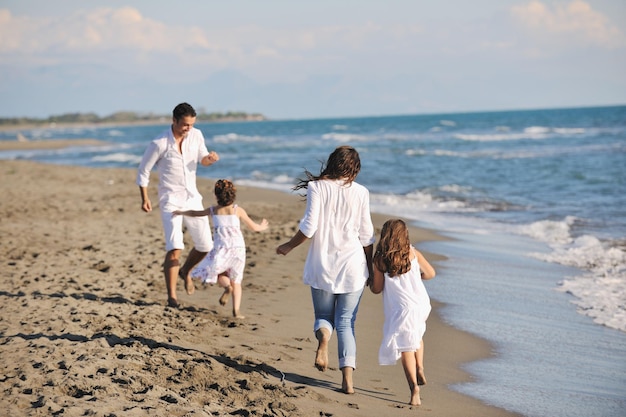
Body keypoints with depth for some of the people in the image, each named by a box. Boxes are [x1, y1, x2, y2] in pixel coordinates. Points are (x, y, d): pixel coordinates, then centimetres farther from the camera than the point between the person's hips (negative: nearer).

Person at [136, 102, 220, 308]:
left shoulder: (196, 135, -2)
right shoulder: (159, 144, -15)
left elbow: (202, 160, 11)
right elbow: (143, 171, -4)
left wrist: (209, 158, -13)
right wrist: (145, 198, -6)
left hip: (193, 198, 5)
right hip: (171, 200, -5)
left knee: (205, 245, 6)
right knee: (175, 248, -17)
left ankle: (185, 271, 37)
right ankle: (171, 297, -10)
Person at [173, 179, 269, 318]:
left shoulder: (213, 210, 7)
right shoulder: (238, 210, 4)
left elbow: (195, 213, 25)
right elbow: (253, 227, 10)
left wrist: (181, 212, 44)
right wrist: (262, 227, 34)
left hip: (221, 249, -1)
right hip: (238, 249, 1)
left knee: (214, 271, 21)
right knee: (236, 280, 11)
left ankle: (226, 286, -11)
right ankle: (236, 310, -2)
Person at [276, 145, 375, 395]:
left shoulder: (317, 187, -4)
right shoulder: (360, 192, 1)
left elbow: (309, 227, -10)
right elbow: (366, 235, 4)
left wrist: (289, 246, 7)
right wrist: (370, 267, 15)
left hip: (322, 265, -1)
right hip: (352, 265, 1)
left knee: (323, 315, 16)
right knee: (346, 322, 6)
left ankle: (323, 336, -20)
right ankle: (347, 378, -6)